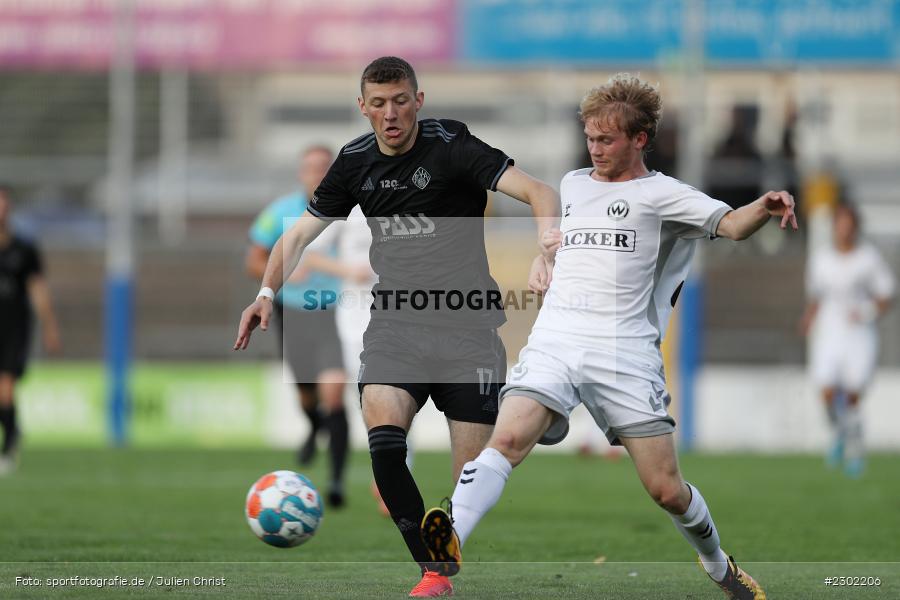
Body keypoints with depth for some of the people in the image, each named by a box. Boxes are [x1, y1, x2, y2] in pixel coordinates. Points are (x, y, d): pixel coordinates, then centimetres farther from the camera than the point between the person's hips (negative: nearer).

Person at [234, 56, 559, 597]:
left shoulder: (452, 148, -8)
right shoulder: (356, 162, 7)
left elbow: (539, 192, -17)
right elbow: (301, 233, 18)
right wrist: (267, 292, 3)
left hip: (466, 327, -3)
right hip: (394, 325, 3)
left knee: (472, 478, -5)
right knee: (383, 440, -24)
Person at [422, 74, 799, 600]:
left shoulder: (660, 193, 4)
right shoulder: (573, 184, 21)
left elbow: (732, 225, -10)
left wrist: (765, 208, -31)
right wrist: (545, 254, 24)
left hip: (626, 353, -3)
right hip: (554, 344, 3)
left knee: (666, 489, -2)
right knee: (509, 437, -26)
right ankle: (450, 544, -43)